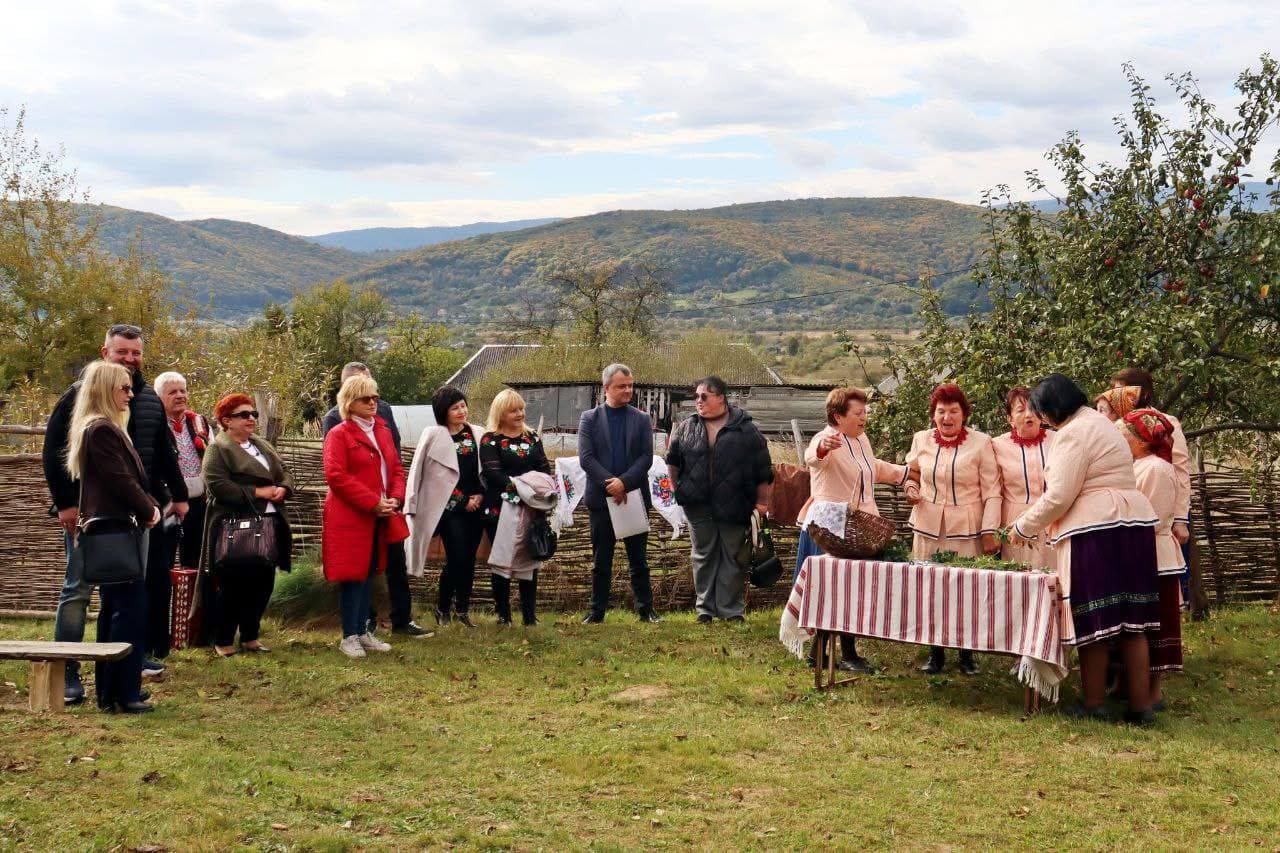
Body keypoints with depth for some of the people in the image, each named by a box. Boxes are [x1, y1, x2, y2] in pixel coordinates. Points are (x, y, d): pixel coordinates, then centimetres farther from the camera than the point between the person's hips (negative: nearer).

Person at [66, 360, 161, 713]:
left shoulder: (106, 428, 18)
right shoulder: (101, 430, -15)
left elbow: (130, 477, 18)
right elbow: (121, 481, -18)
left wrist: (149, 505, 4)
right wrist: (149, 510, -5)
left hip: (111, 528, 11)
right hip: (115, 529, -11)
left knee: (114, 610, 14)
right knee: (131, 609, -9)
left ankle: (110, 689, 19)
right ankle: (124, 693, -7)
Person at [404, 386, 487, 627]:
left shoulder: (478, 434, 9)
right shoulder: (433, 435, -3)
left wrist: (480, 496, -2)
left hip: (476, 506, 4)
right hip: (449, 507, -4)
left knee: (469, 559, 6)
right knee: (457, 559, -10)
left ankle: (462, 609, 19)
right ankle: (442, 609, 11)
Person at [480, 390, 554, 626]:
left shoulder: (532, 437, 15)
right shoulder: (490, 440, -2)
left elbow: (545, 467, 9)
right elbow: (493, 473, -14)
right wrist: (520, 484, -24)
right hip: (500, 509, -4)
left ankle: (530, 615, 12)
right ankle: (503, 614, 9)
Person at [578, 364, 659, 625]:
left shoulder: (641, 419, 7)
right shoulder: (589, 418, 4)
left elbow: (646, 457, -1)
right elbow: (586, 457, -5)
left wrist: (624, 481, -15)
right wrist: (610, 484, -15)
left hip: (634, 497, 1)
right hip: (601, 498, -1)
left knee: (638, 559, 5)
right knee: (600, 560, 5)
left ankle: (646, 610, 11)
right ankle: (597, 611, 11)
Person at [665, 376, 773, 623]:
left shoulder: (745, 429, -3)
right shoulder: (686, 428, 5)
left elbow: (763, 469, -1)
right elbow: (673, 461, 17)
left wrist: (762, 501, -2)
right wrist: (678, 488, 13)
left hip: (734, 506, -2)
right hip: (698, 505, 3)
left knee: (733, 557, 4)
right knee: (703, 556, 8)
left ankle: (731, 609, 12)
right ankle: (705, 607, 17)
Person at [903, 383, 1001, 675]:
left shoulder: (981, 443, -2)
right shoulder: (921, 440, 7)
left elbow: (991, 492, -2)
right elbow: (913, 474, 23)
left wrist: (990, 532, -9)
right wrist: (911, 489, 0)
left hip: (967, 530, -2)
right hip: (928, 527, 3)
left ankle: (966, 655, 12)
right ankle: (936, 654, 14)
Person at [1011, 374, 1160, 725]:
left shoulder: (1074, 432, -10)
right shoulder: (1098, 422, 21)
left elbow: (1059, 497, -13)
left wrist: (1024, 528, 1)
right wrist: (1039, 526, 25)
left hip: (1096, 531, -9)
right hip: (1132, 525, 9)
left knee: (1093, 622, -1)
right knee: (1130, 621, 7)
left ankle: (1092, 705, 6)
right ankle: (1141, 706, 8)